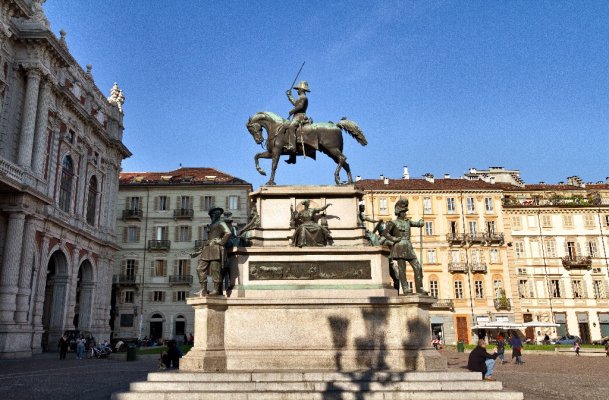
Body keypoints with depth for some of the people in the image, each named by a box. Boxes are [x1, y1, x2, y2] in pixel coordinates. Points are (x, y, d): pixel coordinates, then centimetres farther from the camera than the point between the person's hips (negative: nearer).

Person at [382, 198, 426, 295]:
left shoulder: (408, 221, 18)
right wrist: (394, 239, -11)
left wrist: (420, 221, 7)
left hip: (409, 247, 6)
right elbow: (385, 233, -9)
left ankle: (419, 288, 5)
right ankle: (405, 289, -2)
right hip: (399, 247, -6)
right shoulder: (393, 223, 0)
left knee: (417, 267, 0)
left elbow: (419, 224, 27)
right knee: (402, 269, -5)